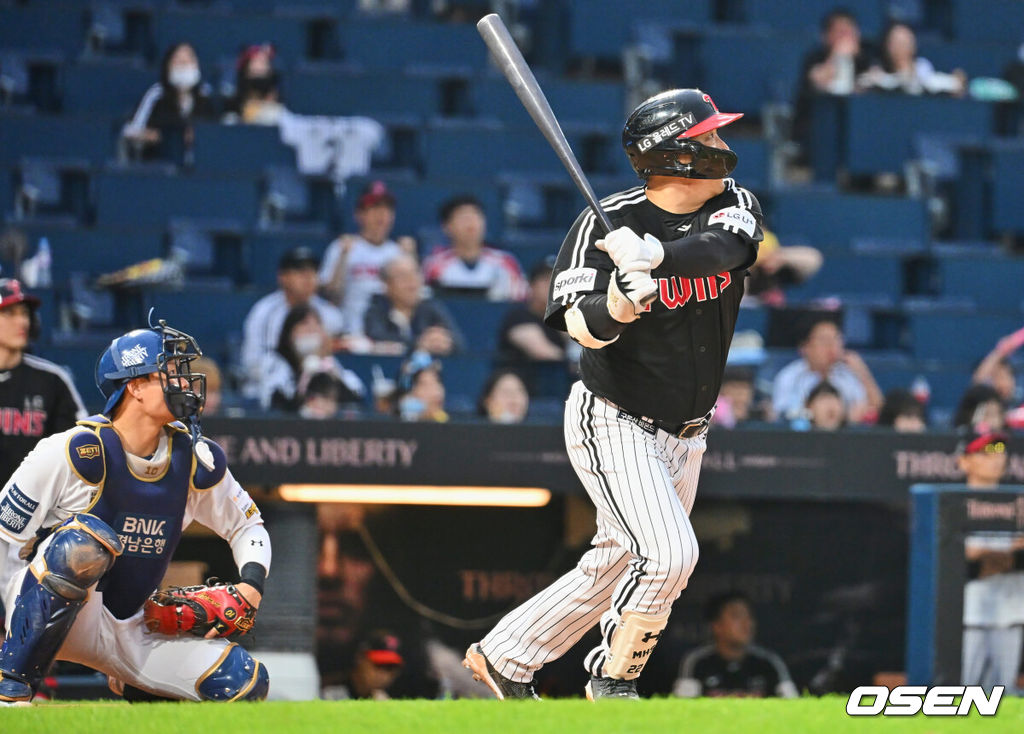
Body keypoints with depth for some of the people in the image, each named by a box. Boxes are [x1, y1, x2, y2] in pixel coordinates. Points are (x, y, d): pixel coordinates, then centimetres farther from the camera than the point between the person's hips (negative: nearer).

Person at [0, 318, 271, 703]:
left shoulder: (195, 461, 1)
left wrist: (252, 584, -3)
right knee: (82, 543, -38)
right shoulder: (75, 451, -15)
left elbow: (247, 526, 16)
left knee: (247, 683, -9)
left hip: (131, 634, 6)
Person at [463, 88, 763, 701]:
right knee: (669, 553, -20)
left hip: (685, 436, 7)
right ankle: (613, 680, 0)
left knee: (617, 566, 14)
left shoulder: (735, 204, -2)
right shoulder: (607, 223, -16)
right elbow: (583, 327, -24)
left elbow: (724, 246, -26)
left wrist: (654, 253, -44)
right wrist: (617, 306, -47)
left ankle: (505, 655, 30)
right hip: (615, 424, -7)